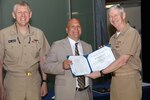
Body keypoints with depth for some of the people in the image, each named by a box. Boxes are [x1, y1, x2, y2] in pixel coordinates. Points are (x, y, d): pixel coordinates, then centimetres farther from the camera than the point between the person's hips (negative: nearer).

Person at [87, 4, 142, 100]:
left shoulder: (132, 33, -11)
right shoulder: (113, 38, 14)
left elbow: (122, 61, -17)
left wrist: (101, 73, -15)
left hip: (129, 79, -6)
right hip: (115, 79, 7)